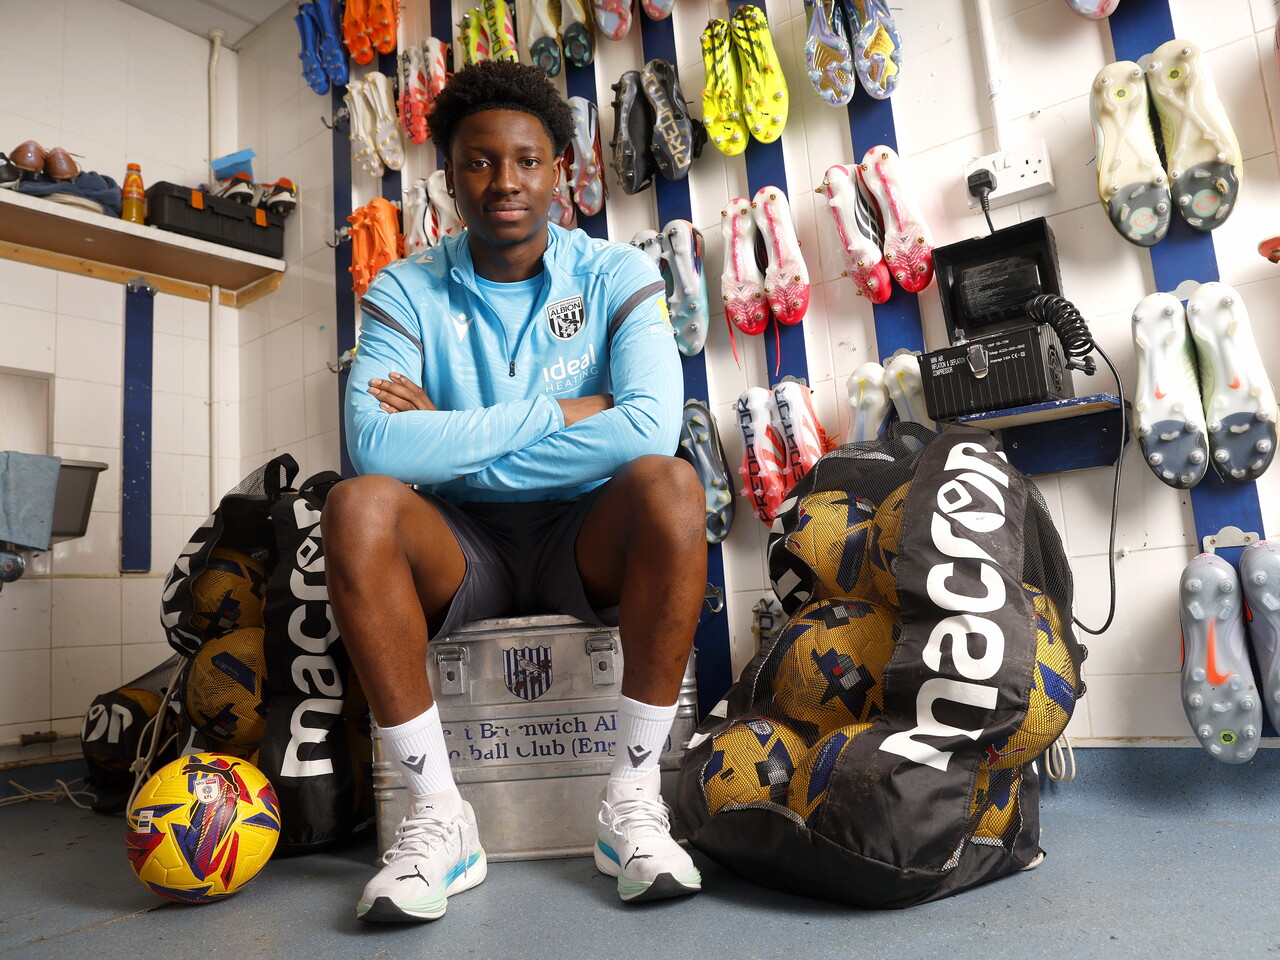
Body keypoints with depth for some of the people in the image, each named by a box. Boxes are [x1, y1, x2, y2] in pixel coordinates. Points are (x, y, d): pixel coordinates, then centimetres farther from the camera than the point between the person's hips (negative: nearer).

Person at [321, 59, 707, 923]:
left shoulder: (615, 275, -2)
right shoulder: (406, 292, 0)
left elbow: (649, 427, -22)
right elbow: (377, 446, -19)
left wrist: (450, 442, -18)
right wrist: (558, 412, -19)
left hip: (586, 541, 0)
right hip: (460, 549, 1)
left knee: (669, 484, -30)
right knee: (357, 506, -27)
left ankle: (633, 800, -19)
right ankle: (438, 813, -17)